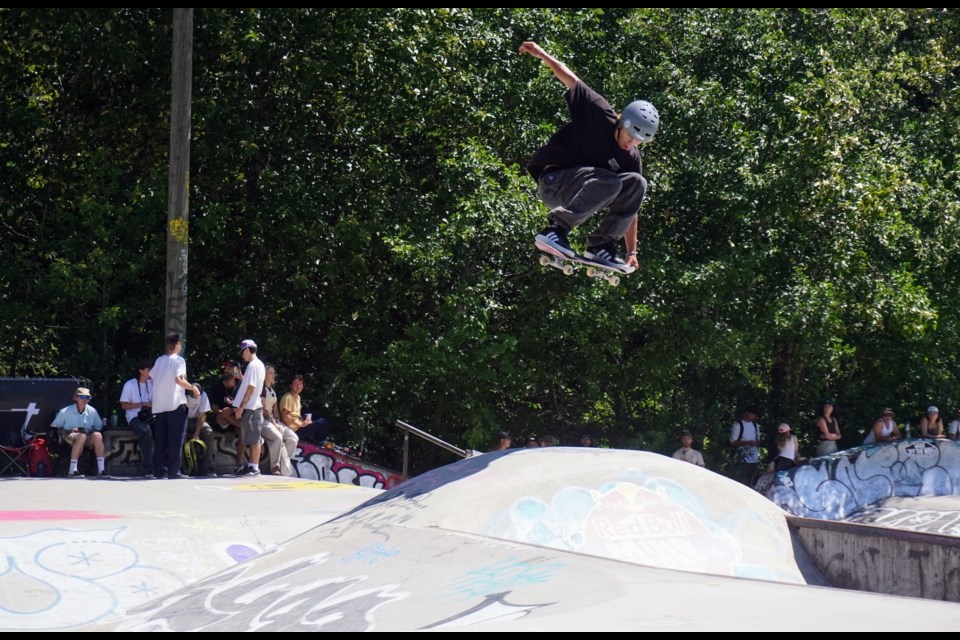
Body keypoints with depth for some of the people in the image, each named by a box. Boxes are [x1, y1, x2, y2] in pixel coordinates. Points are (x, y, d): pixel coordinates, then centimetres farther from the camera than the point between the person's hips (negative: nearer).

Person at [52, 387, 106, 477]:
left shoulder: (92, 411, 6)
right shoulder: (65, 412, -3)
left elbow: (99, 427, 16)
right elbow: (54, 427, -1)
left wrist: (92, 431, -8)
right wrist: (70, 431, -14)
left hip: (88, 439, 3)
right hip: (69, 436, -3)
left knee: (97, 435, -30)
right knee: (81, 436, -38)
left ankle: (101, 469, -31)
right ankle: (72, 470, -38)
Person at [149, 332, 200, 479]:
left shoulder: (159, 360, 12)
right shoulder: (178, 360, -6)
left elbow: (152, 378, 14)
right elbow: (179, 380, -18)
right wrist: (193, 388, -6)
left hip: (159, 405, 6)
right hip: (175, 404, -6)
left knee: (160, 439, 9)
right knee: (176, 439, -4)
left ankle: (160, 470, 9)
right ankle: (173, 471, -8)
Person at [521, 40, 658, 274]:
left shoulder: (632, 161, 3)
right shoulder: (599, 114, -10)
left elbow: (630, 209, 6)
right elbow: (570, 79, -3)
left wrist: (632, 251, 4)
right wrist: (541, 54, -5)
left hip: (578, 193, 6)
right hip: (553, 181, -6)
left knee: (637, 184, -13)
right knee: (608, 181, -33)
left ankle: (601, 245, -11)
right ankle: (556, 229, -34)